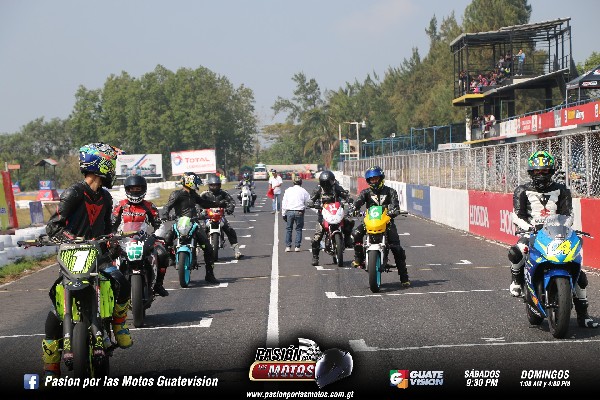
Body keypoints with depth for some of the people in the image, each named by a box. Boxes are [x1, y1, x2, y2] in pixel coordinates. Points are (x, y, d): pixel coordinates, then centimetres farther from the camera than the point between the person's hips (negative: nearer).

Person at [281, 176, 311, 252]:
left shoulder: (288, 190, 7)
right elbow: (308, 201, 2)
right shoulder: (303, 191, 3)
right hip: (299, 212, -1)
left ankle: (288, 246, 5)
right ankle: (297, 246, 3)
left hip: (289, 212, 1)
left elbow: (284, 203, 7)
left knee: (288, 229, 9)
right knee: (299, 229, 8)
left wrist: (283, 213, 12)